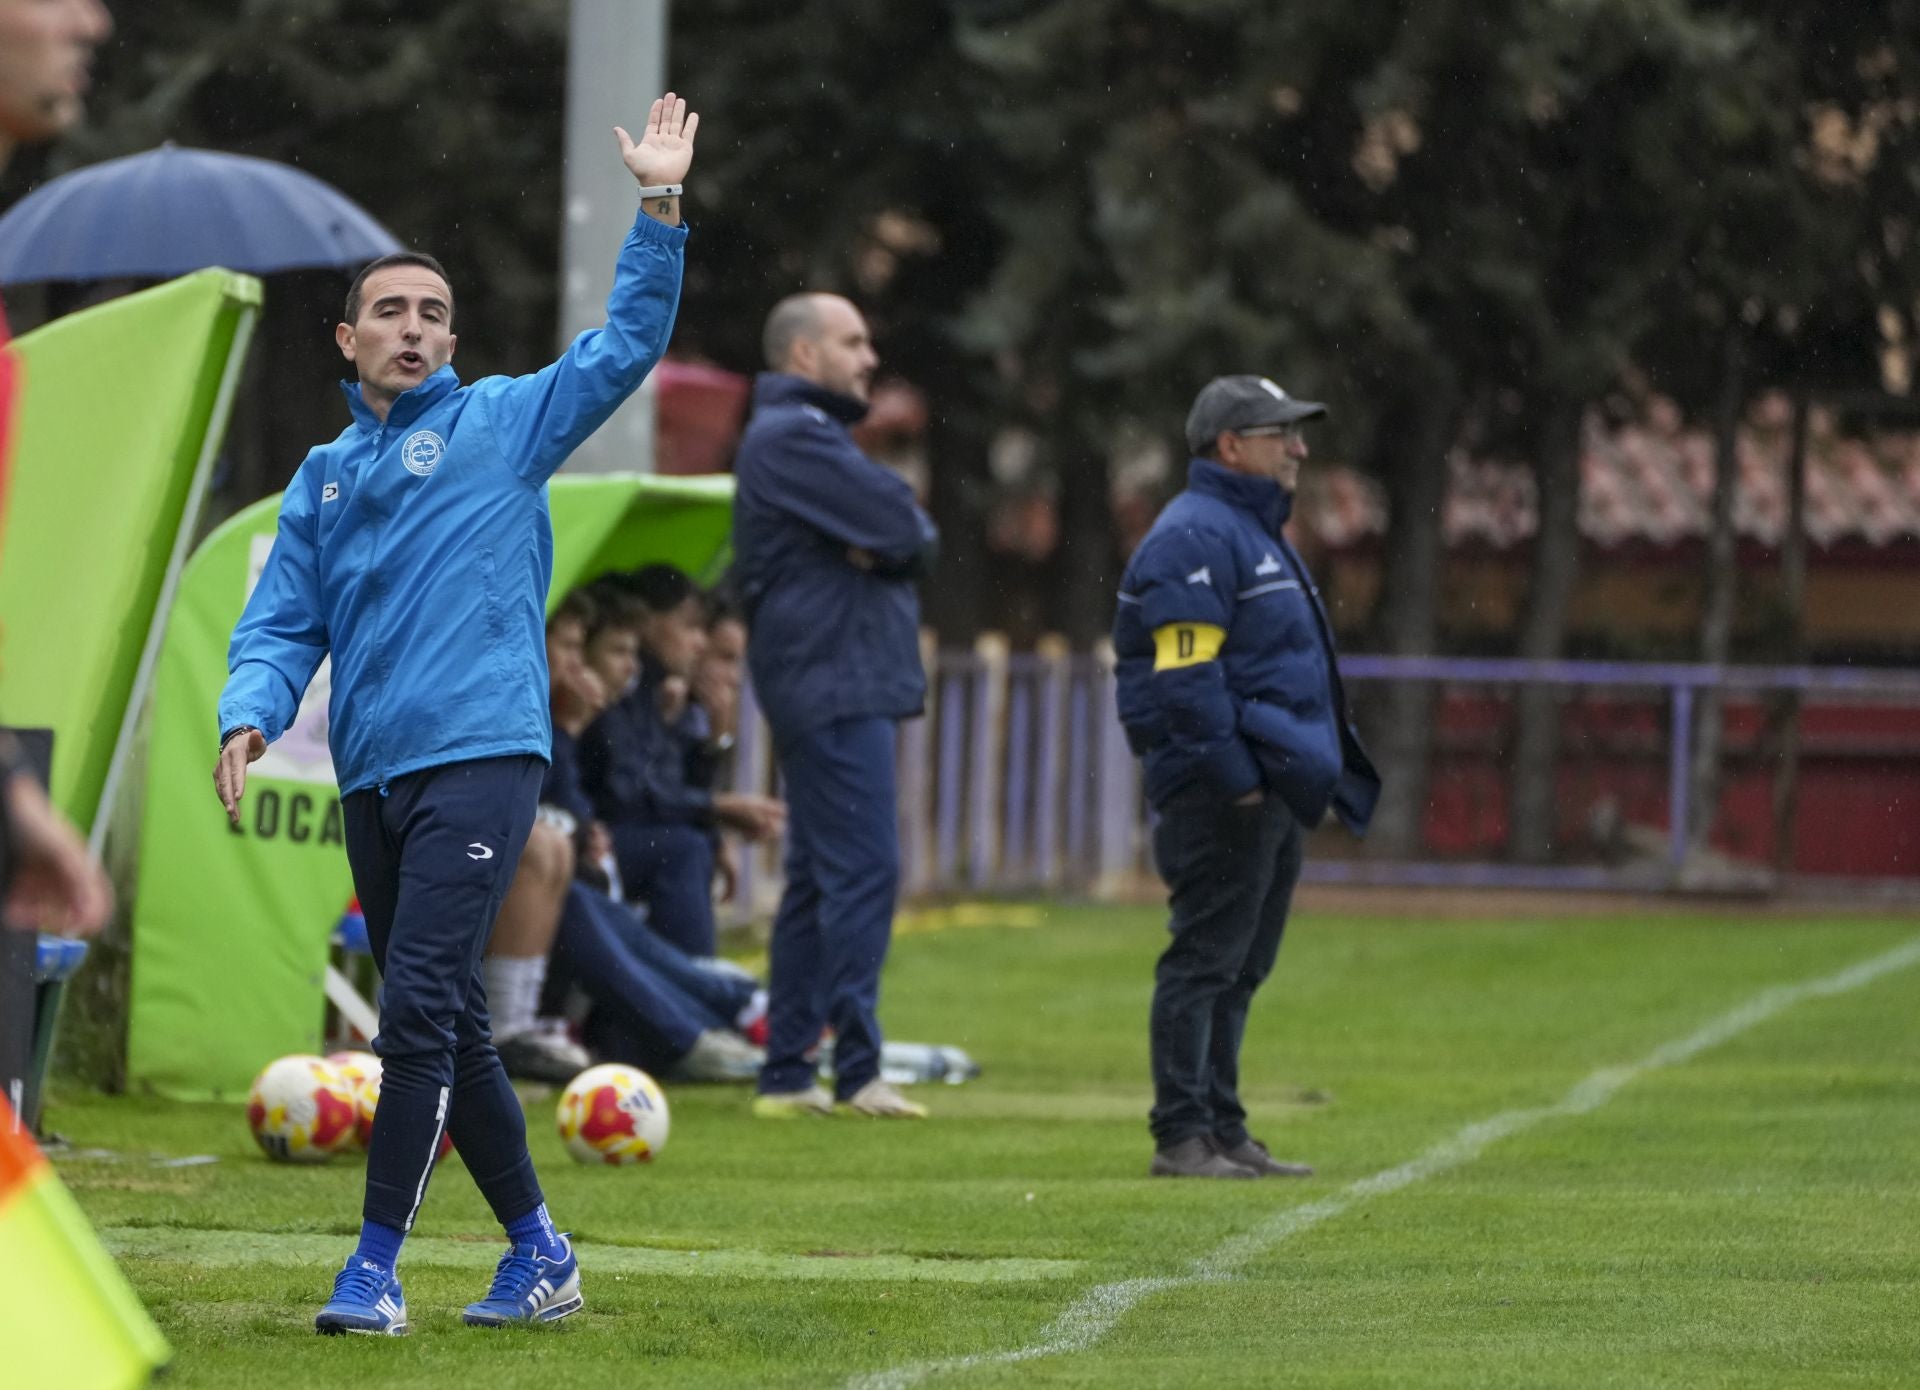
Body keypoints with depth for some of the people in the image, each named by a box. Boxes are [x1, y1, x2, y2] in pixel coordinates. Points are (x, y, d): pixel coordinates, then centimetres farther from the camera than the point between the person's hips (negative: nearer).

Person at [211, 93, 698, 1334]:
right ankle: (539, 1255, 20)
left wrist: (660, 209, -10)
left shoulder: (503, 425, 7)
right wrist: (251, 717, -4)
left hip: (482, 756, -6)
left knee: (422, 1007, -15)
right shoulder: (324, 478, 20)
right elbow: (282, 624, 15)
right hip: (372, 777, 6)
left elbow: (629, 345, -1)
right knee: (447, 1030, 9)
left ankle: (377, 1265, -14)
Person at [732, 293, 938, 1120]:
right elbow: (901, 526, -20)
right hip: (837, 685, -11)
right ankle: (857, 1068, -17)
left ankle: (786, 1073, 13)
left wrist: (888, 546, -6)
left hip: (824, 687, 11)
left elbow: (909, 539, 15)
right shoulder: (793, 437, -11)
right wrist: (898, 535, 2)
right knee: (863, 869, -14)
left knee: (818, 879, 12)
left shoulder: (805, 433, 23)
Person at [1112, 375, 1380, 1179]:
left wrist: (1305, 778, 19)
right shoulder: (1195, 535, -12)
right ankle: (1182, 1137, -8)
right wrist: (1236, 776, -22)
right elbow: (1187, 674, -20)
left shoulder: (1253, 532, 22)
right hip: (1221, 790, -10)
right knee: (1206, 959, -9)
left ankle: (1223, 1130, 17)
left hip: (1271, 791, 10)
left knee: (1238, 969, 12)